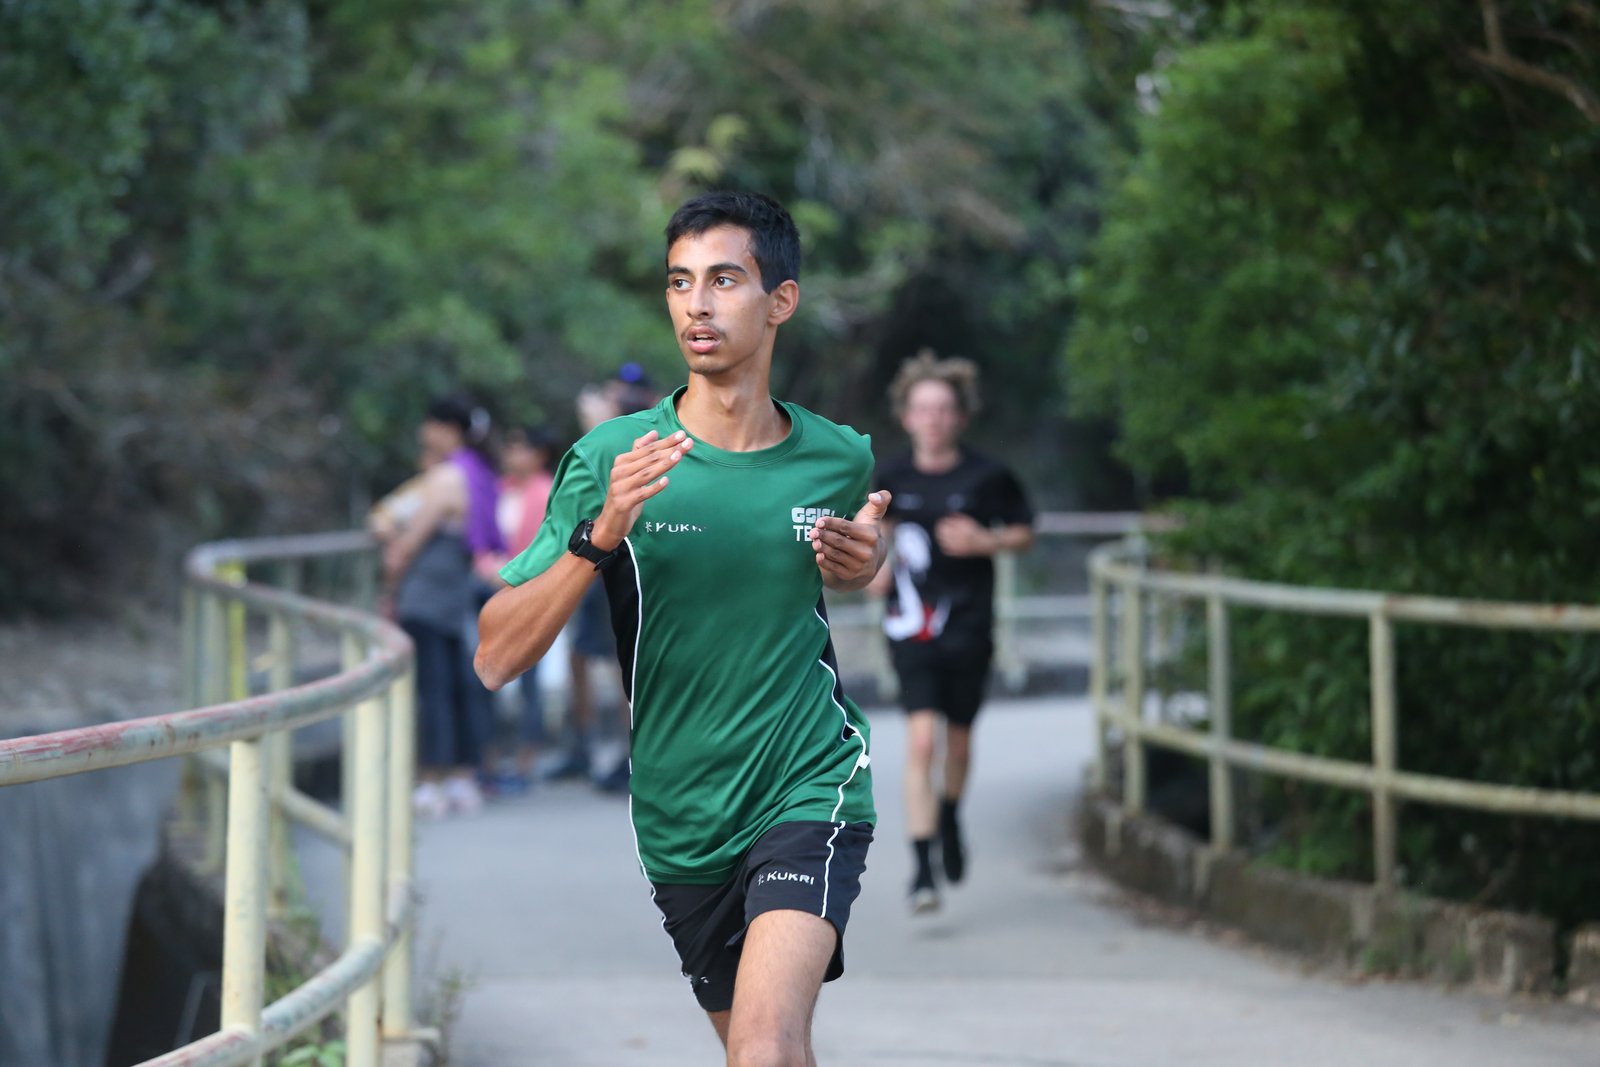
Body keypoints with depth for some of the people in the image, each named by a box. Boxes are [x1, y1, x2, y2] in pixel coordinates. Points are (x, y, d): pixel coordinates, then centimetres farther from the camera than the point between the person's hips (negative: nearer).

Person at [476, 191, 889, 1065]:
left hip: (810, 789, -1)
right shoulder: (612, 457, -8)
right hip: (680, 821, 2)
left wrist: (865, 567, -4)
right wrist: (600, 536, -27)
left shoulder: (842, 460, -2)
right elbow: (497, 659, -13)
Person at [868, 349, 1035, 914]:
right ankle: (923, 867, -13)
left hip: (969, 627, 0)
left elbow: (1025, 533, 7)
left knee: (958, 740, 14)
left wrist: (985, 541, -12)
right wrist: (877, 564, 1)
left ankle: (949, 813, 48)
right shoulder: (891, 477, 0)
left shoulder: (987, 476, -5)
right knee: (921, 740, -14)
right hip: (911, 627, 0)